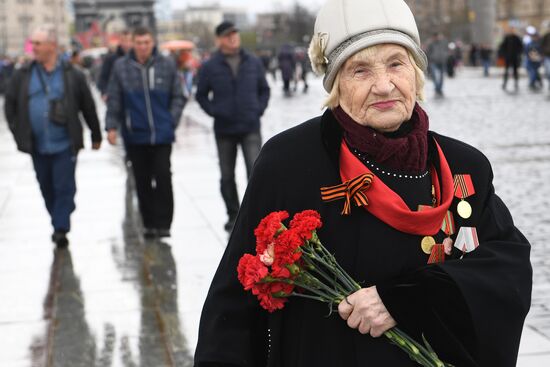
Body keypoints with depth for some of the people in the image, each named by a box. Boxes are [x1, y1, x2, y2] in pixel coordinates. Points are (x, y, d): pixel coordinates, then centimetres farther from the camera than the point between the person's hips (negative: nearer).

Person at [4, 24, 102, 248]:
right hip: (37, 147, 3)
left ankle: (60, 228, -1)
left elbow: (88, 107, 4)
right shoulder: (23, 76, 3)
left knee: (64, 188, -6)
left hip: (65, 145, -3)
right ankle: (59, 226, 26)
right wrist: (19, 133, 2)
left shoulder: (72, 75, -3)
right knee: (47, 189, 12)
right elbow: (10, 106, 10)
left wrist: (96, 136, 9)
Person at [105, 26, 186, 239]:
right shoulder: (121, 67, 1)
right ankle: (149, 223, 17)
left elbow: (178, 97, 7)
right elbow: (113, 100, 4)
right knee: (142, 181, 8)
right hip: (134, 135, 1)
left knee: (163, 177, -6)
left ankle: (163, 223, 2)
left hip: (162, 134, -1)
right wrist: (111, 126, -2)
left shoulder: (167, 65, 0)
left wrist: (171, 121, -1)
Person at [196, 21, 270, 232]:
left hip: (251, 129, 0)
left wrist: (260, 109, 1)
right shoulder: (210, 67, -2)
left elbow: (264, 89, 14)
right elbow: (201, 95, 6)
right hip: (224, 130, 0)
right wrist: (214, 112, -6)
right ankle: (233, 215, 23)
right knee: (227, 176, 9)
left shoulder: (254, 63, 4)